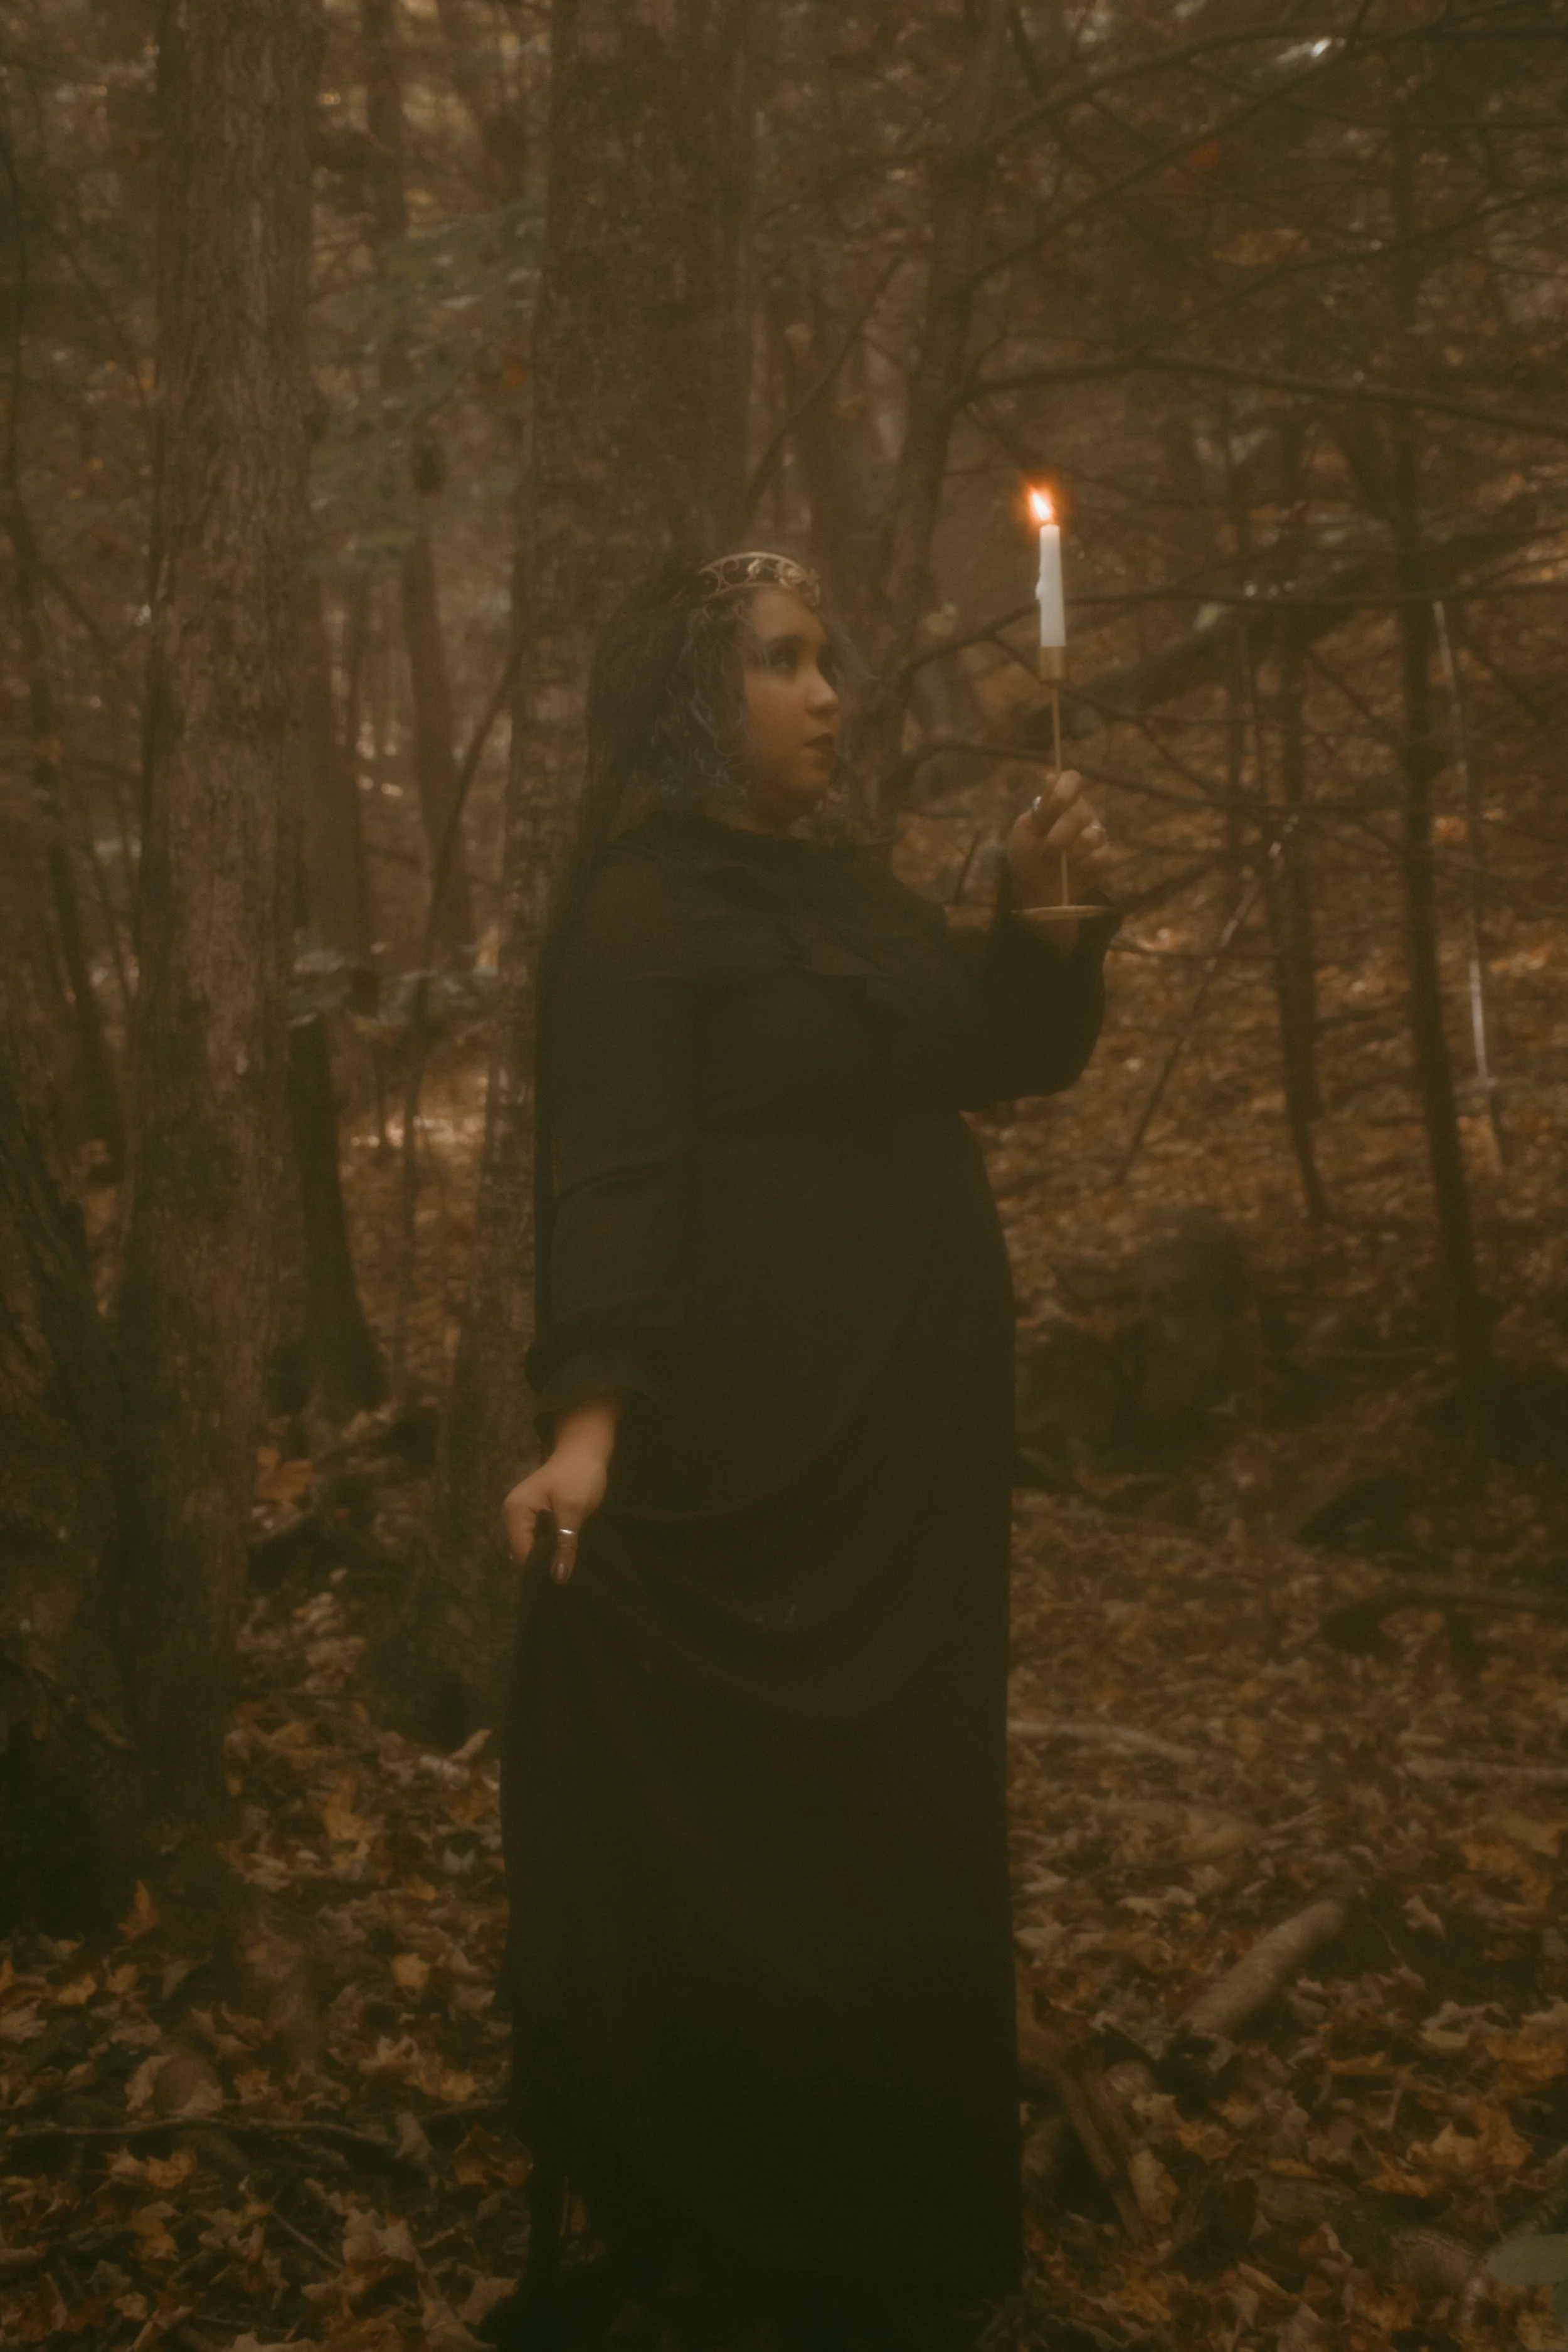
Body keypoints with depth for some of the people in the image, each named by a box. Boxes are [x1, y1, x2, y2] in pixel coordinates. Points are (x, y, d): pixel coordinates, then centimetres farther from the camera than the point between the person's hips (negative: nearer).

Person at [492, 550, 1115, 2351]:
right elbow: (615, 1176, -20)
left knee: (890, 1813, 18)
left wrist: (1044, 906, -3)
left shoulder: (846, 889, 14)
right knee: (725, 1832, 1)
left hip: (907, 1434, 9)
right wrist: (593, 1412, -32)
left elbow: (1016, 1053, 14)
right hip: (750, 1435, -9)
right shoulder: (641, 909, -11)